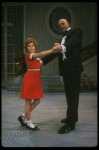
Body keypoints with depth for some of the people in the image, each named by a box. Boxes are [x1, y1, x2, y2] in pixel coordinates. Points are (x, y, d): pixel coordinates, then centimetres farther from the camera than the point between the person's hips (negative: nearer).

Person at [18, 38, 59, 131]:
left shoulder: (36, 56, 18)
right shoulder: (28, 55, -11)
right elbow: (40, 54, -26)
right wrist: (52, 50, -36)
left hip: (36, 79, 9)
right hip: (29, 79, -9)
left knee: (37, 101, 10)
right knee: (28, 102, 0)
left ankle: (23, 116, 25)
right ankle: (29, 123, 13)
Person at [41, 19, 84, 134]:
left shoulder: (76, 32, 2)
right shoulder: (63, 38, 26)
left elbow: (73, 41, -21)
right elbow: (55, 52, 25)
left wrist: (63, 47, -41)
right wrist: (42, 61, 19)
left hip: (74, 68, -8)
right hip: (66, 69, 8)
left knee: (73, 95, -8)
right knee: (69, 94, 13)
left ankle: (71, 124, -6)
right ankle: (72, 117, 25)